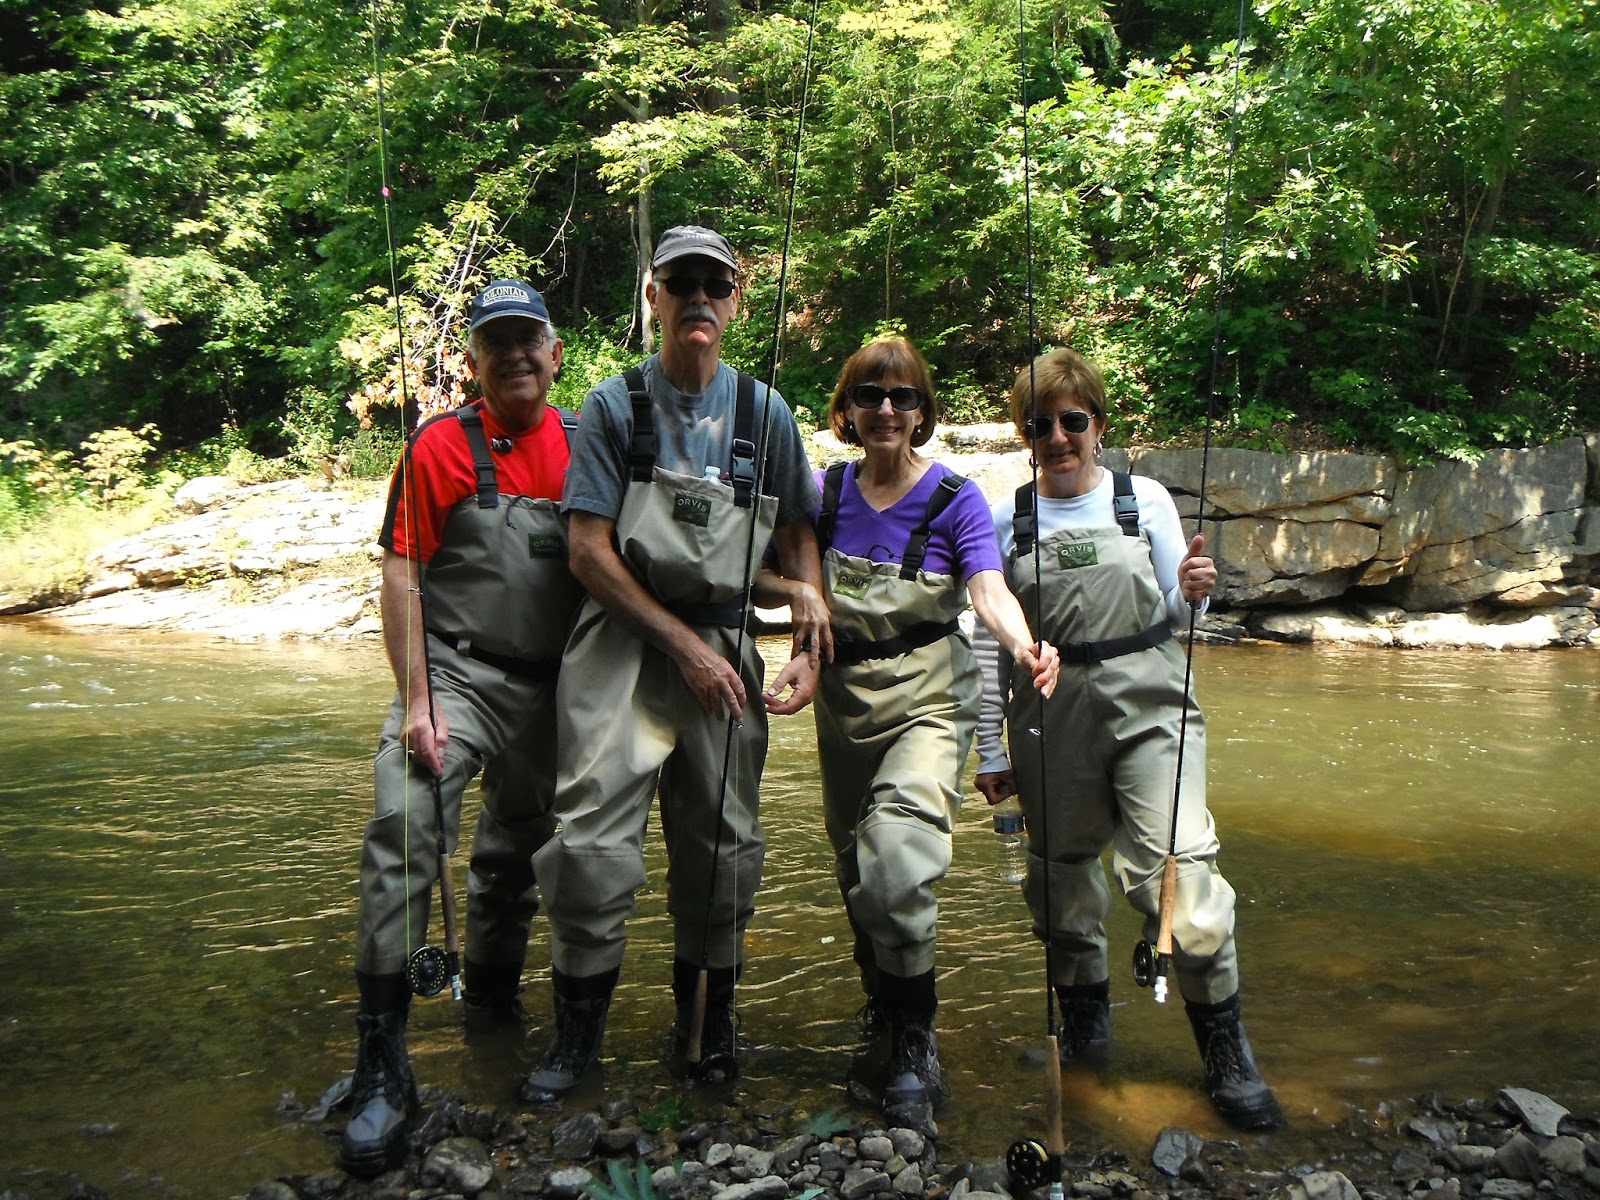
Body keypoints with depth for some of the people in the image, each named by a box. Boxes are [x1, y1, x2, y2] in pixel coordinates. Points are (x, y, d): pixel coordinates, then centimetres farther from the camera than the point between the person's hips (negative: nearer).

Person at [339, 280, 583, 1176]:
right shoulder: (441, 446, -3)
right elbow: (401, 576, -6)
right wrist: (416, 700, -14)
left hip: (551, 688, 4)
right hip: (458, 672, -4)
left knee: (518, 850, 16)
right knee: (405, 826, -23)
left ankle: (493, 993, 41)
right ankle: (382, 1062, -18)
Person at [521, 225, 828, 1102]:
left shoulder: (763, 412, 7)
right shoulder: (616, 405, 0)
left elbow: (798, 538, 11)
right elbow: (589, 549, -5)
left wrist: (812, 649, -2)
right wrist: (684, 644, -8)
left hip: (725, 647, 3)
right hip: (623, 643, -2)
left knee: (722, 841, 7)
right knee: (593, 836, -10)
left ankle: (707, 1012, 28)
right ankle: (579, 1023, 9)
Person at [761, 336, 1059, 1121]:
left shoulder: (954, 498, -5)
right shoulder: (827, 491, 5)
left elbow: (989, 590, -19)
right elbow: (782, 582, 8)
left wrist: (1023, 647, -39)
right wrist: (795, 590, -15)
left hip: (927, 696, -4)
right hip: (844, 698, 4)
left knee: (896, 857, -22)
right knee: (855, 867, 14)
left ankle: (915, 1040, -6)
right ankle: (882, 1001, 39)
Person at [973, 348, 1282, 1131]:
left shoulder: (1146, 500, 6)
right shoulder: (1007, 520, 5)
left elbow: (1175, 616, 10)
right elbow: (991, 642, 6)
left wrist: (1193, 592, -14)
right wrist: (990, 750, 5)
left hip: (1148, 707, -1)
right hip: (1051, 714, 1)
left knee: (1180, 865, -12)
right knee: (1063, 869, 10)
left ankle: (1225, 1047, 4)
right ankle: (1084, 1017, 31)